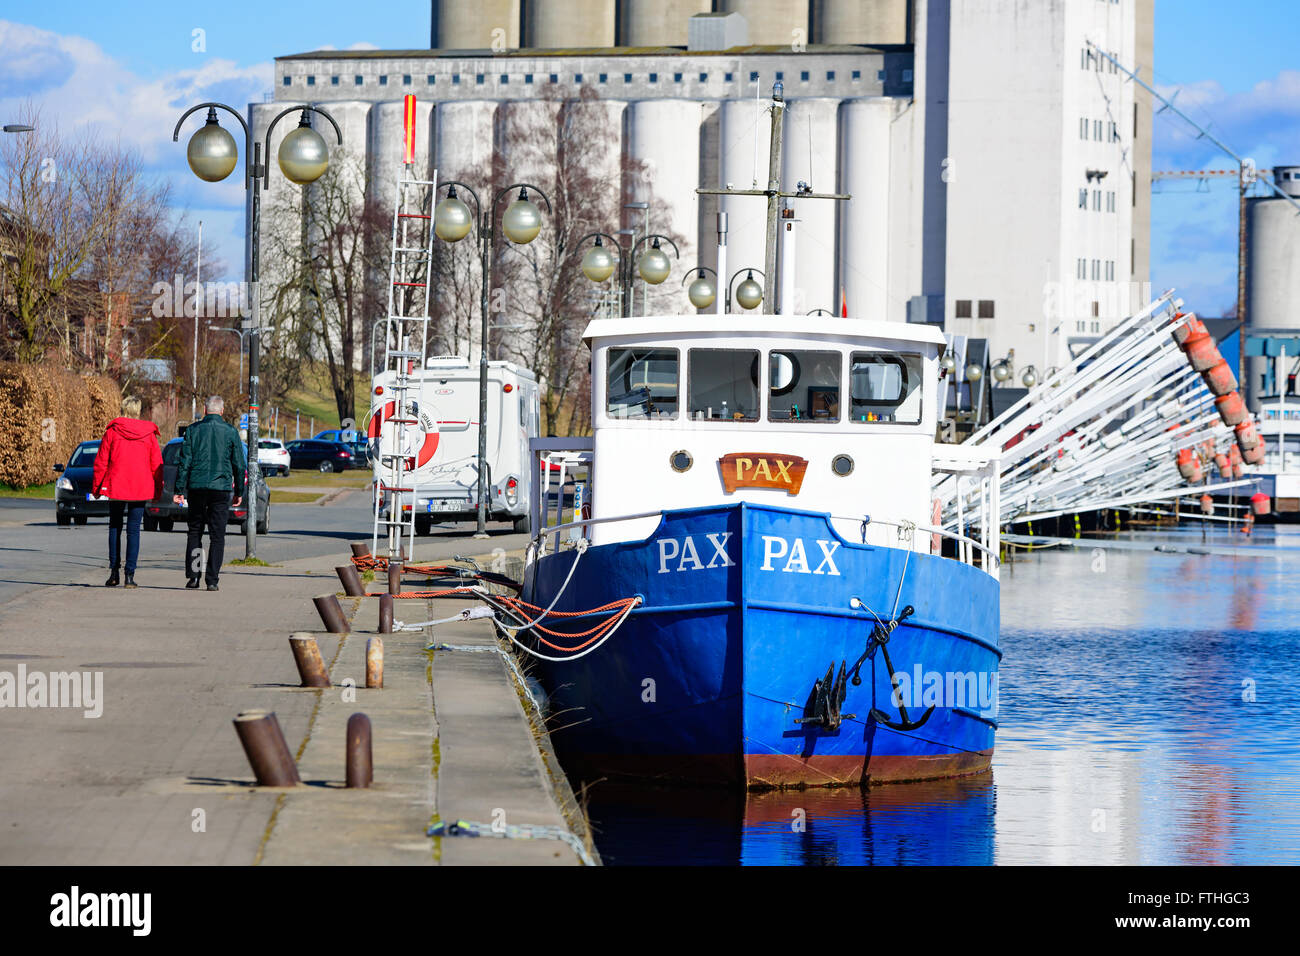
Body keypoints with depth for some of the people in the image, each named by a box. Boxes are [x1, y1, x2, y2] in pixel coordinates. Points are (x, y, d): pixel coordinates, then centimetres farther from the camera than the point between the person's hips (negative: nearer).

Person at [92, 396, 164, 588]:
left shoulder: (112, 431, -3)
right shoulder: (149, 433, 0)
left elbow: (101, 462, -2)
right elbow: (156, 464, 3)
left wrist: (96, 486, 7)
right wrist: (158, 489, 11)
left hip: (116, 486, 0)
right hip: (140, 489, 1)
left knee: (114, 527, 12)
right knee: (133, 530, 3)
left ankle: (114, 572, 4)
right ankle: (130, 575, -3)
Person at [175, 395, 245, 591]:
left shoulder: (193, 430, 1)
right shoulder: (230, 432, 1)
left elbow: (184, 462, -1)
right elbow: (239, 465, 3)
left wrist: (180, 490, 2)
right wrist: (239, 492, 12)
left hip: (197, 487, 1)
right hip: (221, 487, -1)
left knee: (194, 531, 12)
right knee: (217, 536, 2)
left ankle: (192, 576, 5)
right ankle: (212, 580, -3)